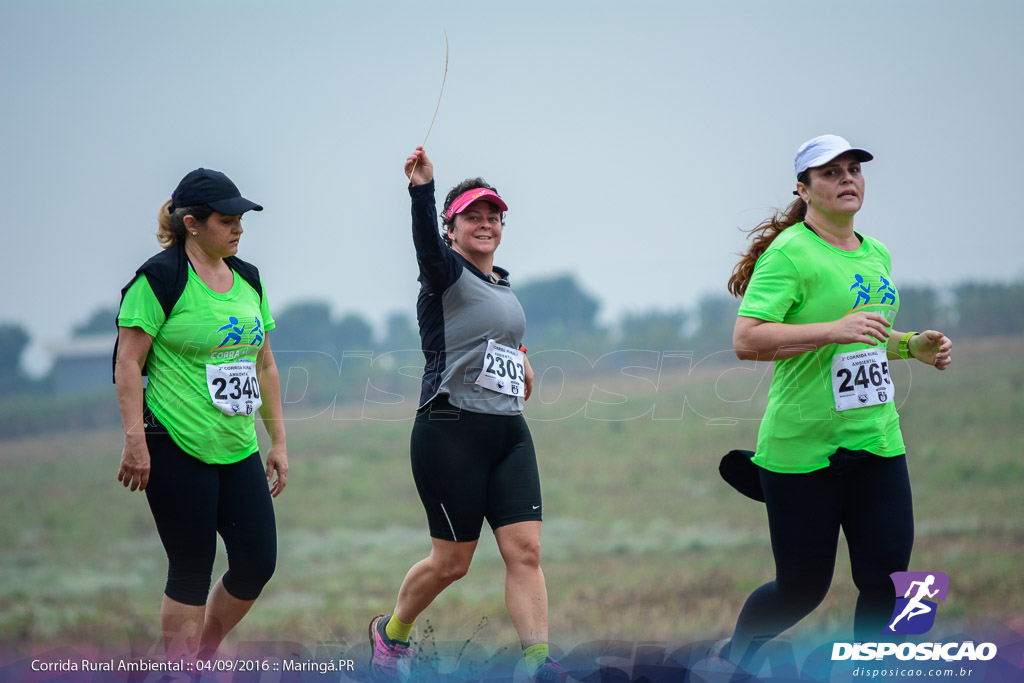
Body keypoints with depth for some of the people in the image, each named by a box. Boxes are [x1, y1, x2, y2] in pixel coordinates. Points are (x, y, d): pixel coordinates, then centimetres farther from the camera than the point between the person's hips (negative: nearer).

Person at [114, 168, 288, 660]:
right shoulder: (161, 278, -9)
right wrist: (135, 440, -17)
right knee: (192, 571, -3)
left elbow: (263, 364, 19)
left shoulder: (247, 279, 13)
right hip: (176, 449, -7)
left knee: (258, 562, 2)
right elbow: (128, 363, -11)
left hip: (237, 449, 7)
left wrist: (278, 440, 17)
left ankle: (204, 654, 24)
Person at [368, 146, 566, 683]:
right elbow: (426, 241, -29)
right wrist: (422, 189, -45)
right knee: (452, 561, 1)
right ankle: (391, 633, 28)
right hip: (452, 433, -6)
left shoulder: (503, 284, 17)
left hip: (509, 432, 6)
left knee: (525, 549, -7)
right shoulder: (448, 273, -6)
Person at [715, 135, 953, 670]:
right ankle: (732, 656, 32)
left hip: (876, 440, 7)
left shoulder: (876, 254, 14)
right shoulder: (790, 253, -12)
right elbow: (747, 340, -21)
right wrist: (835, 329, -27)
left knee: (887, 577, -4)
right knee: (802, 588, 3)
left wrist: (912, 346, 11)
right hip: (802, 448, -6)